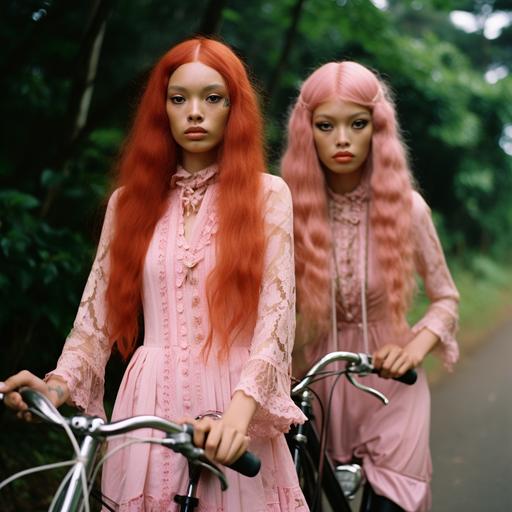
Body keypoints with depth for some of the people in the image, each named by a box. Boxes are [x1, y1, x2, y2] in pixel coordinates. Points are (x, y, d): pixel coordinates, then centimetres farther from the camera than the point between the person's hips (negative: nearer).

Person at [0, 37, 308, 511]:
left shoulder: (267, 195, 0)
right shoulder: (131, 200, 9)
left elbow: (277, 316, -10)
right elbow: (98, 314, 5)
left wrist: (241, 408, -26)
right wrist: (59, 386, -13)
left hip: (233, 408, -2)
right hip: (150, 405, 2)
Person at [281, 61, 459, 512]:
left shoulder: (406, 207, -8)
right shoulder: (292, 208, -8)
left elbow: (446, 297, 3)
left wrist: (415, 347, -14)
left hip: (389, 383, 0)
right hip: (316, 383, 1)